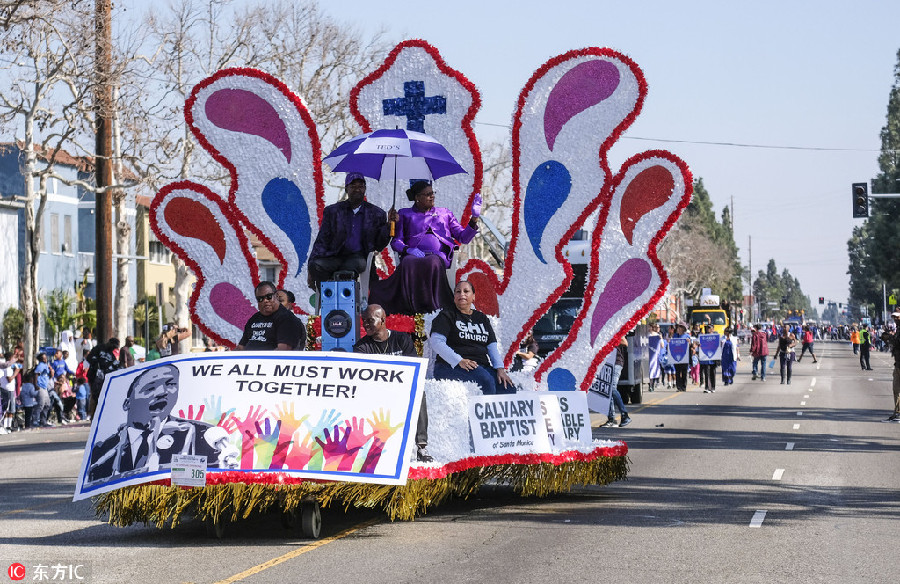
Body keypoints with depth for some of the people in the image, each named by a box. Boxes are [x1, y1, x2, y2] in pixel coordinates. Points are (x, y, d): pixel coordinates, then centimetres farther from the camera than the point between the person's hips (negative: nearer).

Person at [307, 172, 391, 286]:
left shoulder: (376, 214, 13)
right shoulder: (332, 211, 13)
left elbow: (379, 246, 11)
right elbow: (322, 241, 9)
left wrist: (389, 225, -5)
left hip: (358, 256, -1)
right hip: (334, 257, 1)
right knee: (316, 265, -32)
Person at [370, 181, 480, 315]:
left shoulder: (445, 213, 29)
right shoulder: (405, 214, 26)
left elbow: (463, 237, 21)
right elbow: (396, 241, 15)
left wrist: (474, 218, 6)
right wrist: (408, 249, -7)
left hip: (438, 254, 0)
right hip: (413, 254, 0)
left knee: (433, 262, -40)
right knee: (408, 263, -40)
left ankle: (431, 307, -45)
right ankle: (411, 307, -45)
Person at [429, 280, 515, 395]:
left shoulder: (481, 318, 24)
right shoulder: (446, 316, 8)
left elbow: (492, 346, 17)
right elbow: (436, 342, -6)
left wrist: (500, 369, -2)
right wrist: (459, 361, -20)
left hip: (482, 366, 6)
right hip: (451, 366, -6)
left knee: (509, 389, -20)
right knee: (486, 380, -35)